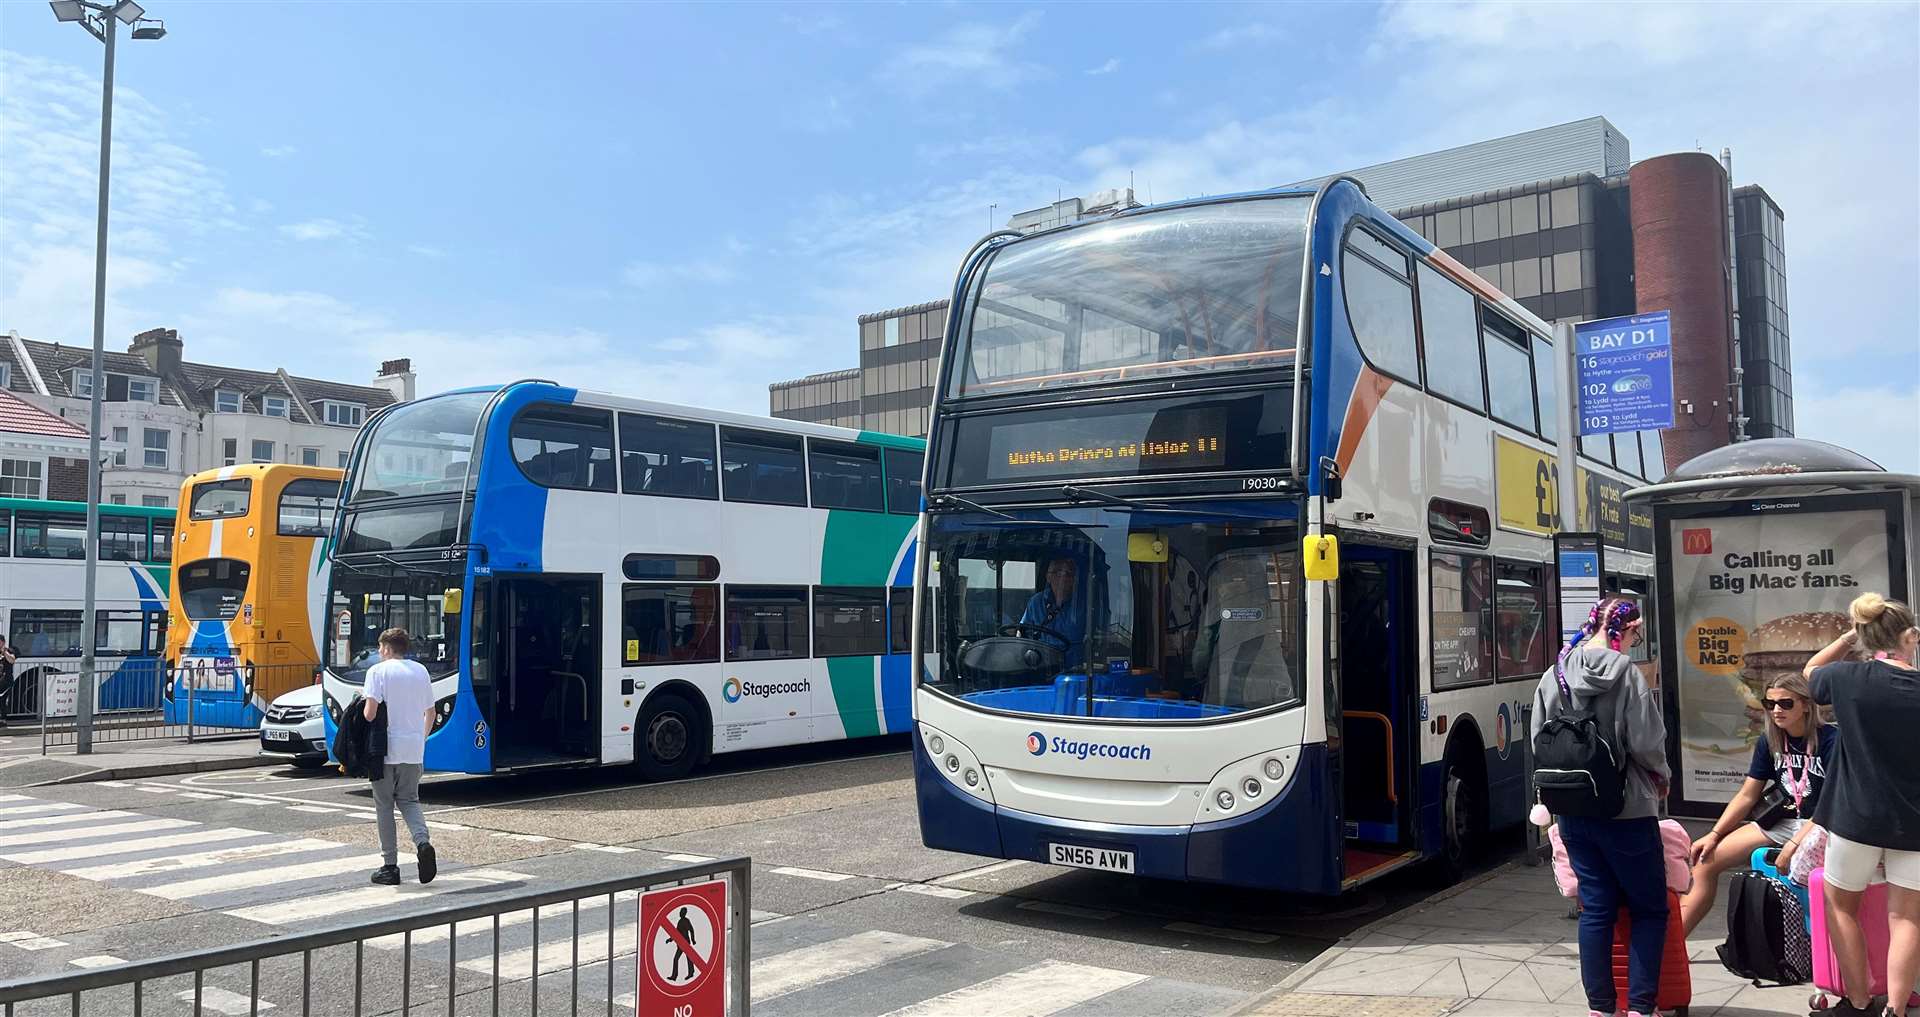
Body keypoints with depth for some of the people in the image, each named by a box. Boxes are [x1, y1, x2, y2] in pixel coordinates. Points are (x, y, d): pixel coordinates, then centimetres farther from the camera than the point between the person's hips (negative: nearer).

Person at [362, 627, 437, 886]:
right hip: (414, 750, 4)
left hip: (386, 749, -4)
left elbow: (370, 712, -16)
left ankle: (390, 866, 9)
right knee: (408, 800, 15)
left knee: (385, 805, 7)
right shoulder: (421, 671, 10)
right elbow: (430, 713, 14)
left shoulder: (378, 671, -6)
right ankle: (422, 842, -12)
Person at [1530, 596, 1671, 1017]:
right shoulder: (1623, 670, -13)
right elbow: (1646, 742, -13)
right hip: (1626, 810, -5)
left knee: (1595, 907, 11)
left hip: (1573, 812, 5)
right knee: (1650, 908, 8)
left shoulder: (1553, 675, 4)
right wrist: (1662, 777, 6)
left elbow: (1539, 741, 6)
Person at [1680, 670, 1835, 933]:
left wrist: (1795, 844, -21)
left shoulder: (1830, 740, -11)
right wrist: (1714, 835, 1)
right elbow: (1746, 796, 10)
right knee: (1707, 860, -5)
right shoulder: (1769, 743, 7)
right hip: (1781, 822, 6)